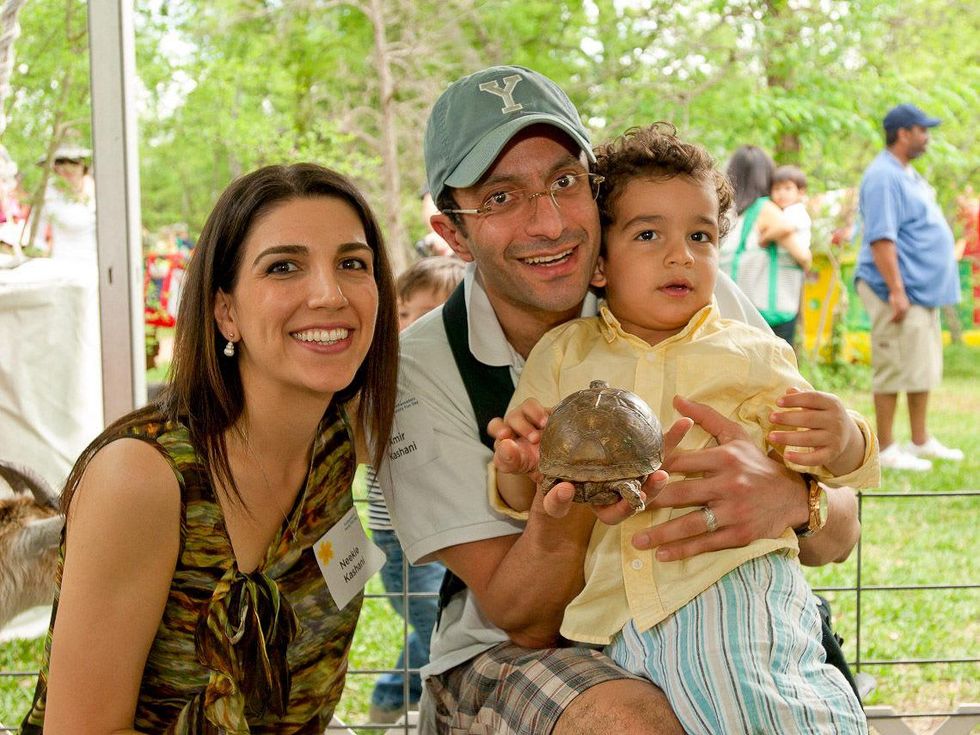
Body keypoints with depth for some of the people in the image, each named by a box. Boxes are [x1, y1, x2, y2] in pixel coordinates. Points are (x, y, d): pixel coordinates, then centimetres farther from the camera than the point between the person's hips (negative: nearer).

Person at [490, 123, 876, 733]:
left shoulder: (754, 355, 16)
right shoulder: (564, 352, 18)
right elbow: (523, 504, 17)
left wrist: (841, 445, -11)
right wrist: (516, 470, -6)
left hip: (739, 585, -2)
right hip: (615, 610, 2)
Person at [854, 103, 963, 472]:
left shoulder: (907, 175, 17)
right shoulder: (884, 177, -15)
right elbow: (881, 238, -22)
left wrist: (908, 289, 19)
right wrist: (897, 291, -24)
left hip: (923, 290, 10)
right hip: (901, 292, -10)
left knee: (924, 368, 15)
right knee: (896, 370, -5)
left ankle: (921, 441, 25)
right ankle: (886, 449, 2)